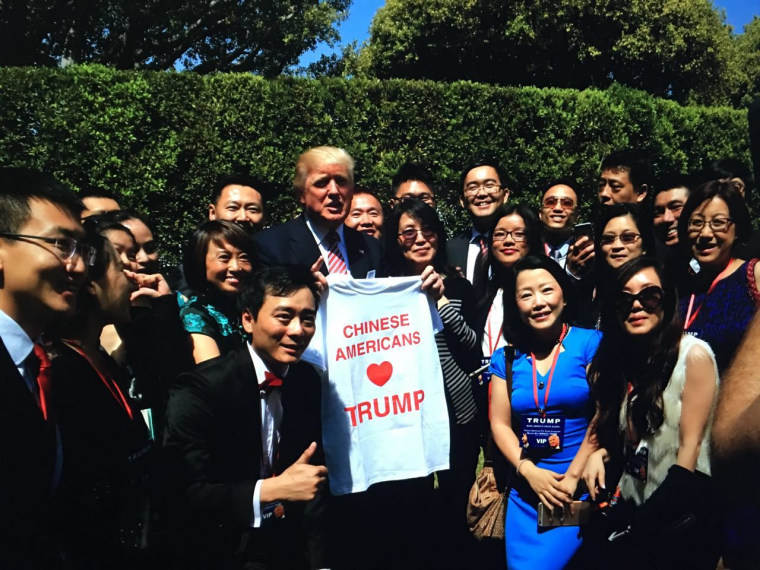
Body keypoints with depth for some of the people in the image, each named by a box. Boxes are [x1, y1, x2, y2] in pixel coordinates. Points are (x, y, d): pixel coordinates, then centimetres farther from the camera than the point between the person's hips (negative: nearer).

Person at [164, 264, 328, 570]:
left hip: (290, 544, 4)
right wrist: (271, 490, -32)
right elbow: (184, 495, -24)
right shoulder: (200, 389, -18)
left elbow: (314, 474, 2)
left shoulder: (309, 381, -1)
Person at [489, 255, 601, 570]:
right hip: (526, 485, 4)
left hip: (580, 485, -3)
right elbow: (500, 423, 5)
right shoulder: (506, 357, 5)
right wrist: (529, 471, -9)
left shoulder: (590, 343, -5)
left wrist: (572, 477, -13)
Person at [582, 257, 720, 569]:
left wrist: (653, 519, -16)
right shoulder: (617, 358, 3)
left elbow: (690, 444, -15)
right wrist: (599, 453, -8)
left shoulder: (694, 354, -15)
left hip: (681, 518, -6)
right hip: (631, 504, 6)